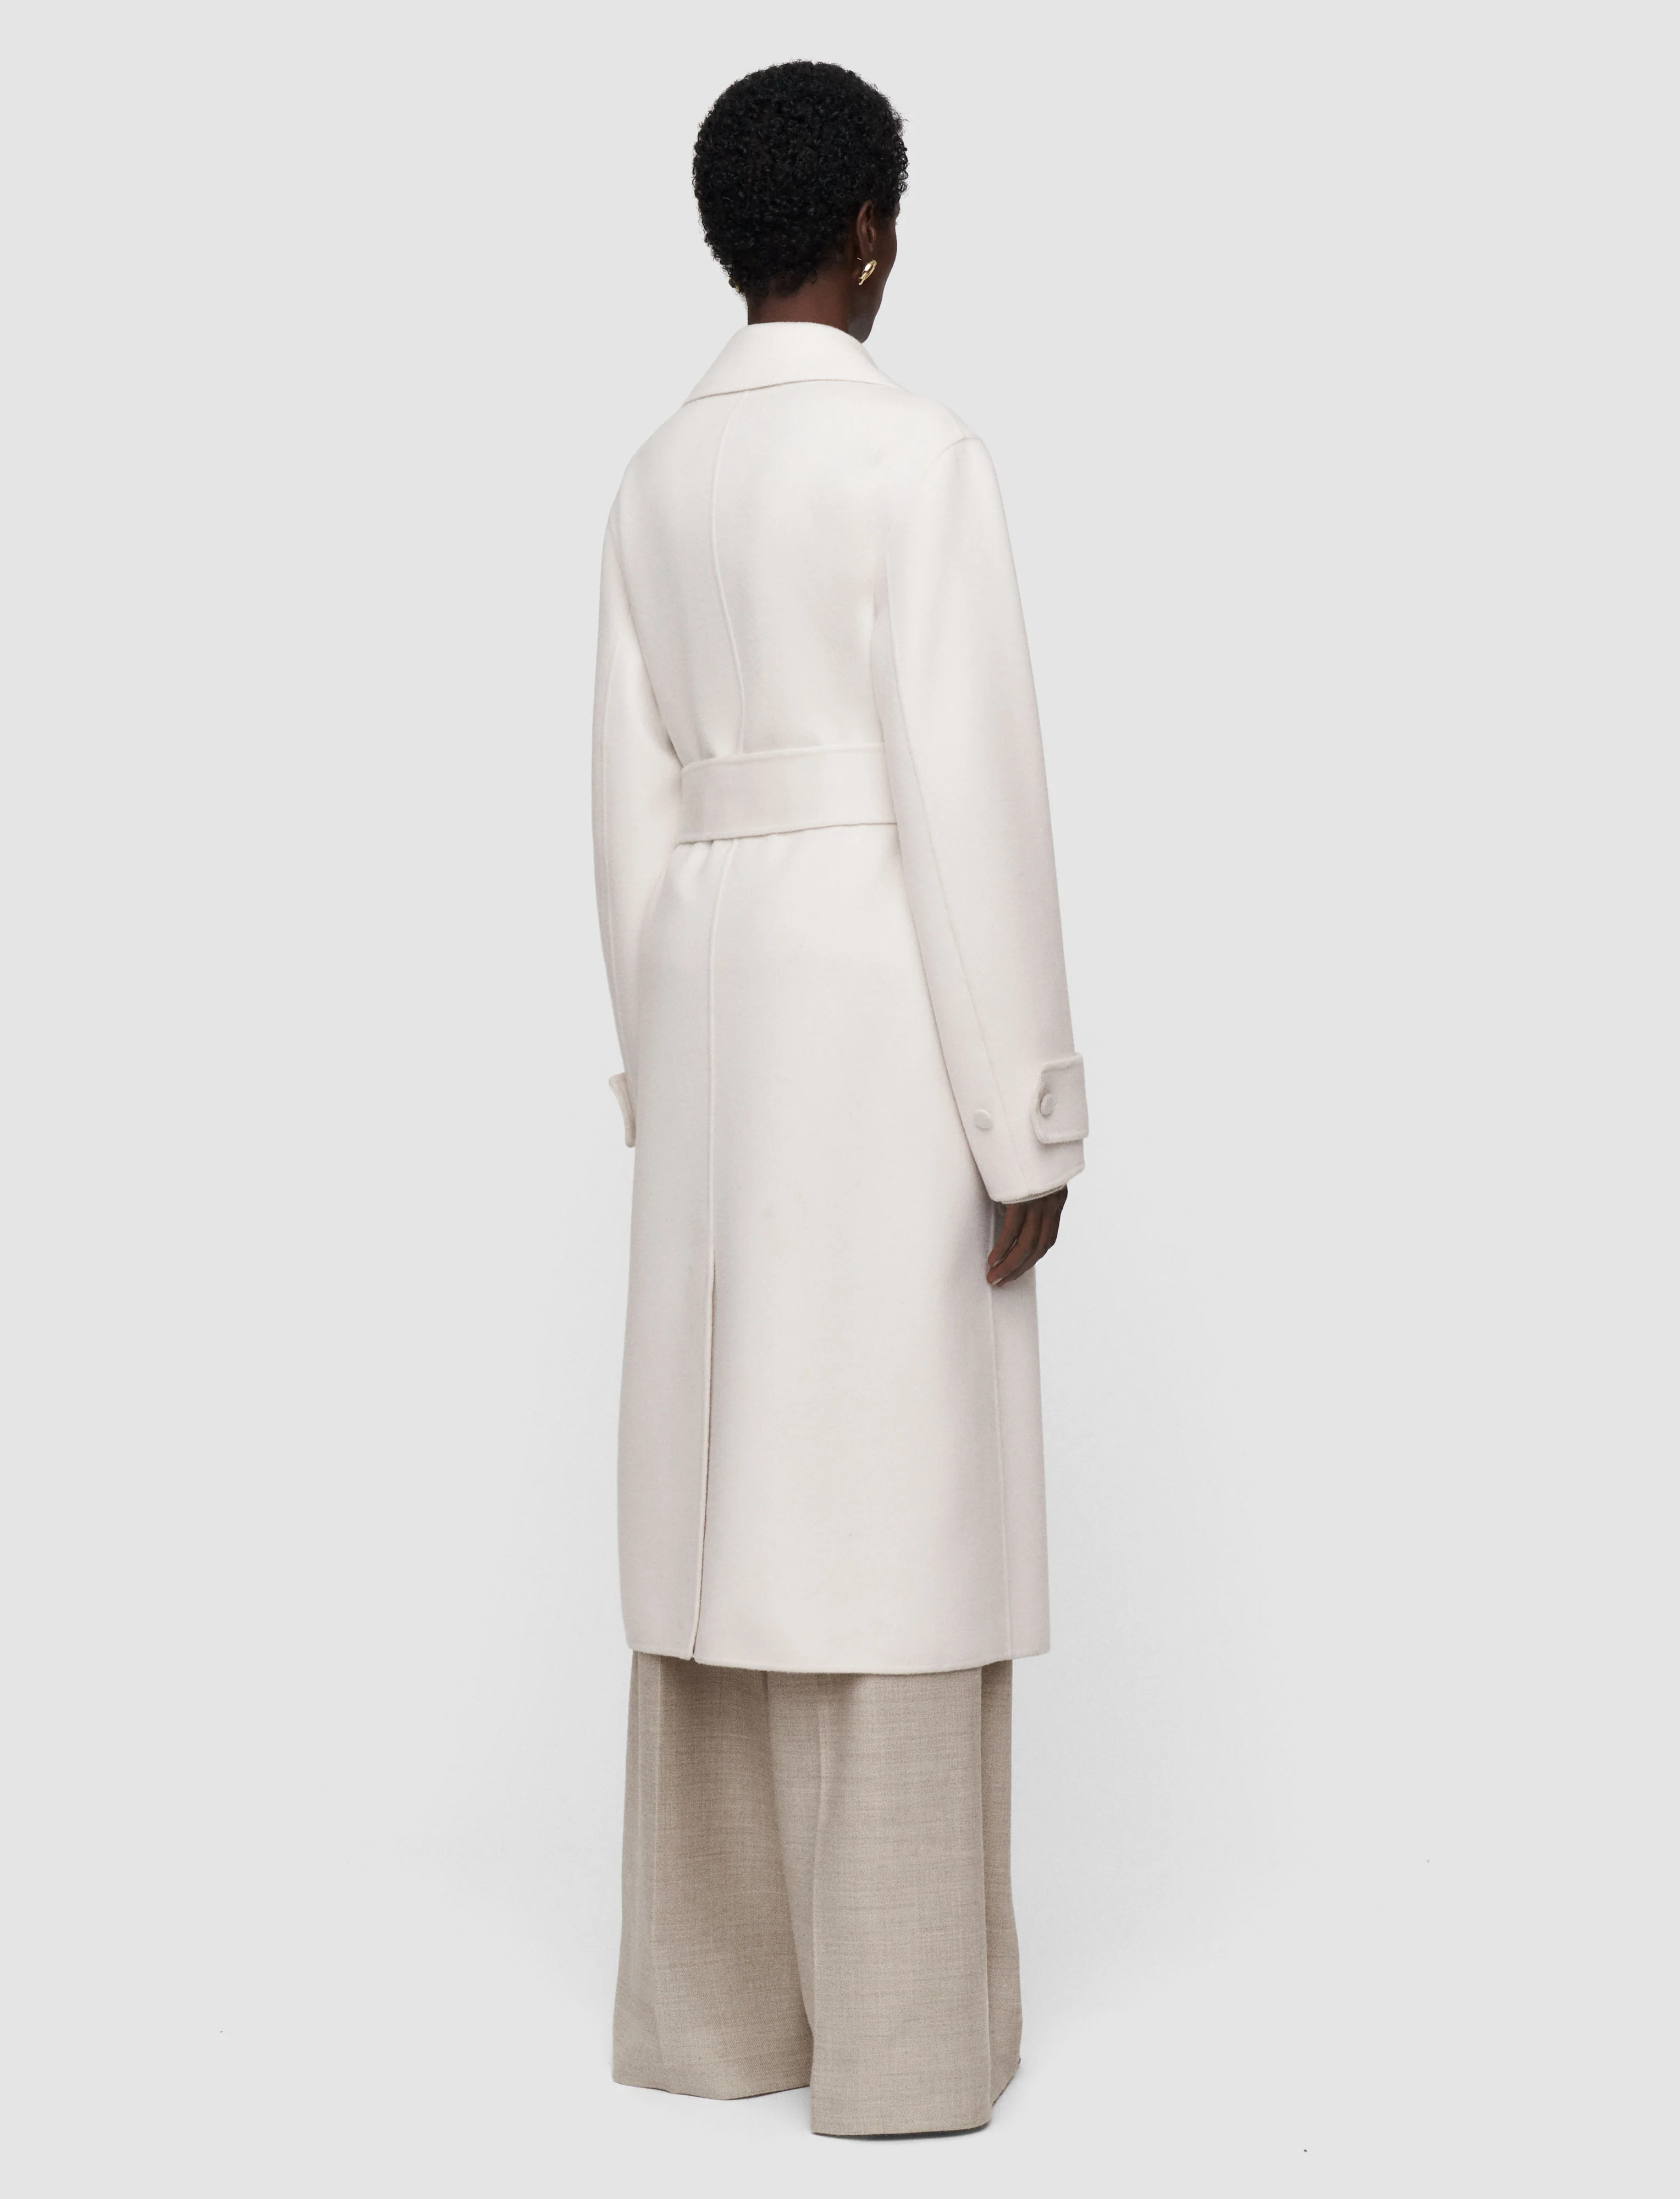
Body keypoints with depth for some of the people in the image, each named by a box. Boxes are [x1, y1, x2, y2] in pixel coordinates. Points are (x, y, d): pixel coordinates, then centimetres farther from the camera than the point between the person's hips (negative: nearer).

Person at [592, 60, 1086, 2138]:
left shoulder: (657, 480, 10)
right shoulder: (916, 454, -9)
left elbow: (634, 802, 11)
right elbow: (969, 790, -14)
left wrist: (657, 1066, 17)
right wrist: (1028, 1117, -11)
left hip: (714, 1001, 6)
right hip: (885, 1008, -6)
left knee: (727, 1487, 9)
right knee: (891, 1505, -3)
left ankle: (715, 1999, 16)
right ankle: (899, 2030, 4)